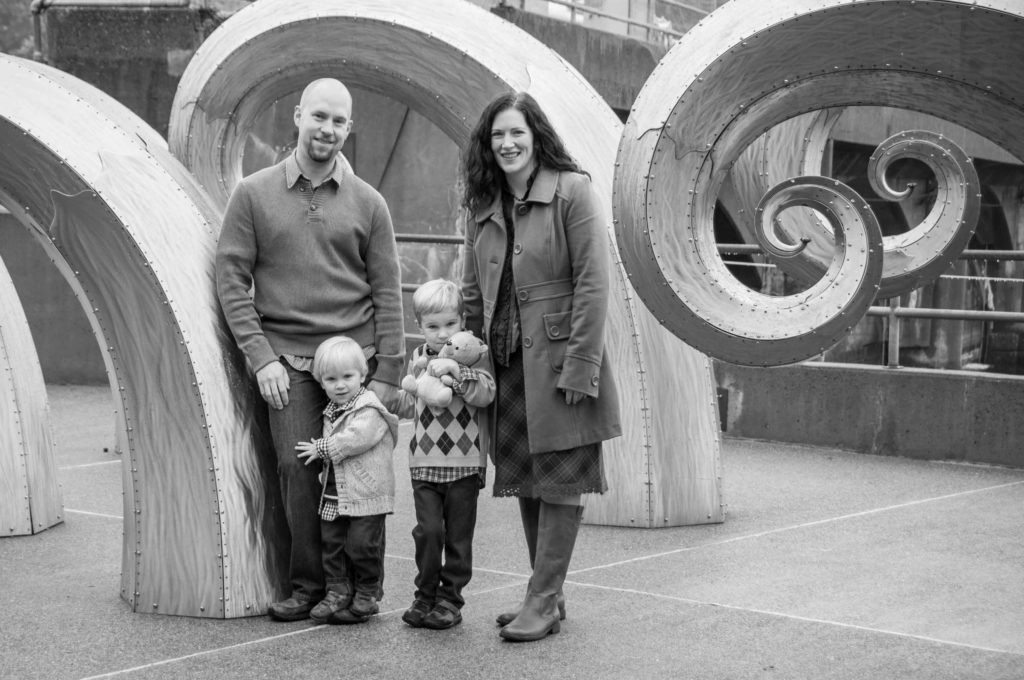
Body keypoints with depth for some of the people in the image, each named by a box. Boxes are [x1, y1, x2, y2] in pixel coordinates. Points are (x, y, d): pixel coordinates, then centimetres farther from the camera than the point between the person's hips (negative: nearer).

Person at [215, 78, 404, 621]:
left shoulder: (367, 203, 9)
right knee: (298, 467, -10)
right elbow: (231, 279, 4)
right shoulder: (253, 194, 7)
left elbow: (387, 292, 7)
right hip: (287, 360, -1)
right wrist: (260, 356, -5)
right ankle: (307, 584, 5)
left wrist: (387, 373, 1)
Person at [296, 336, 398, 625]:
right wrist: (321, 453, 6)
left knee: (361, 546, -3)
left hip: (366, 494, -8)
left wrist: (321, 448, -18)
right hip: (334, 495, 8)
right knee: (332, 543, 8)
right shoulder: (331, 412, 14)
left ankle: (366, 596, 9)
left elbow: (355, 439, -26)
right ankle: (338, 592, 15)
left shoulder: (369, 411, -13)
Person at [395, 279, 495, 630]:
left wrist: (455, 370, -32)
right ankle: (425, 596, 11)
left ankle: (450, 598, 14)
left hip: (464, 461, -3)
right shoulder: (416, 359, 10)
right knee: (427, 531, -2)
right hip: (424, 462, 3)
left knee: (458, 535, 4)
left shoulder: (470, 355, -4)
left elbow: (485, 393, -21)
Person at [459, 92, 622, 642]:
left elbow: (593, 283, -12)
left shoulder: (572, 190, -8)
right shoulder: (482, 206, 11)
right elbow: (473, 292, 16)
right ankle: (547, 597, 22)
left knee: (559, 482, -1)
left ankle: (543, 601, 4)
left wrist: (579, 366, -17)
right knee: (525, 482, 11)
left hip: (558, 361, -6)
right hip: (507, 364, 6)